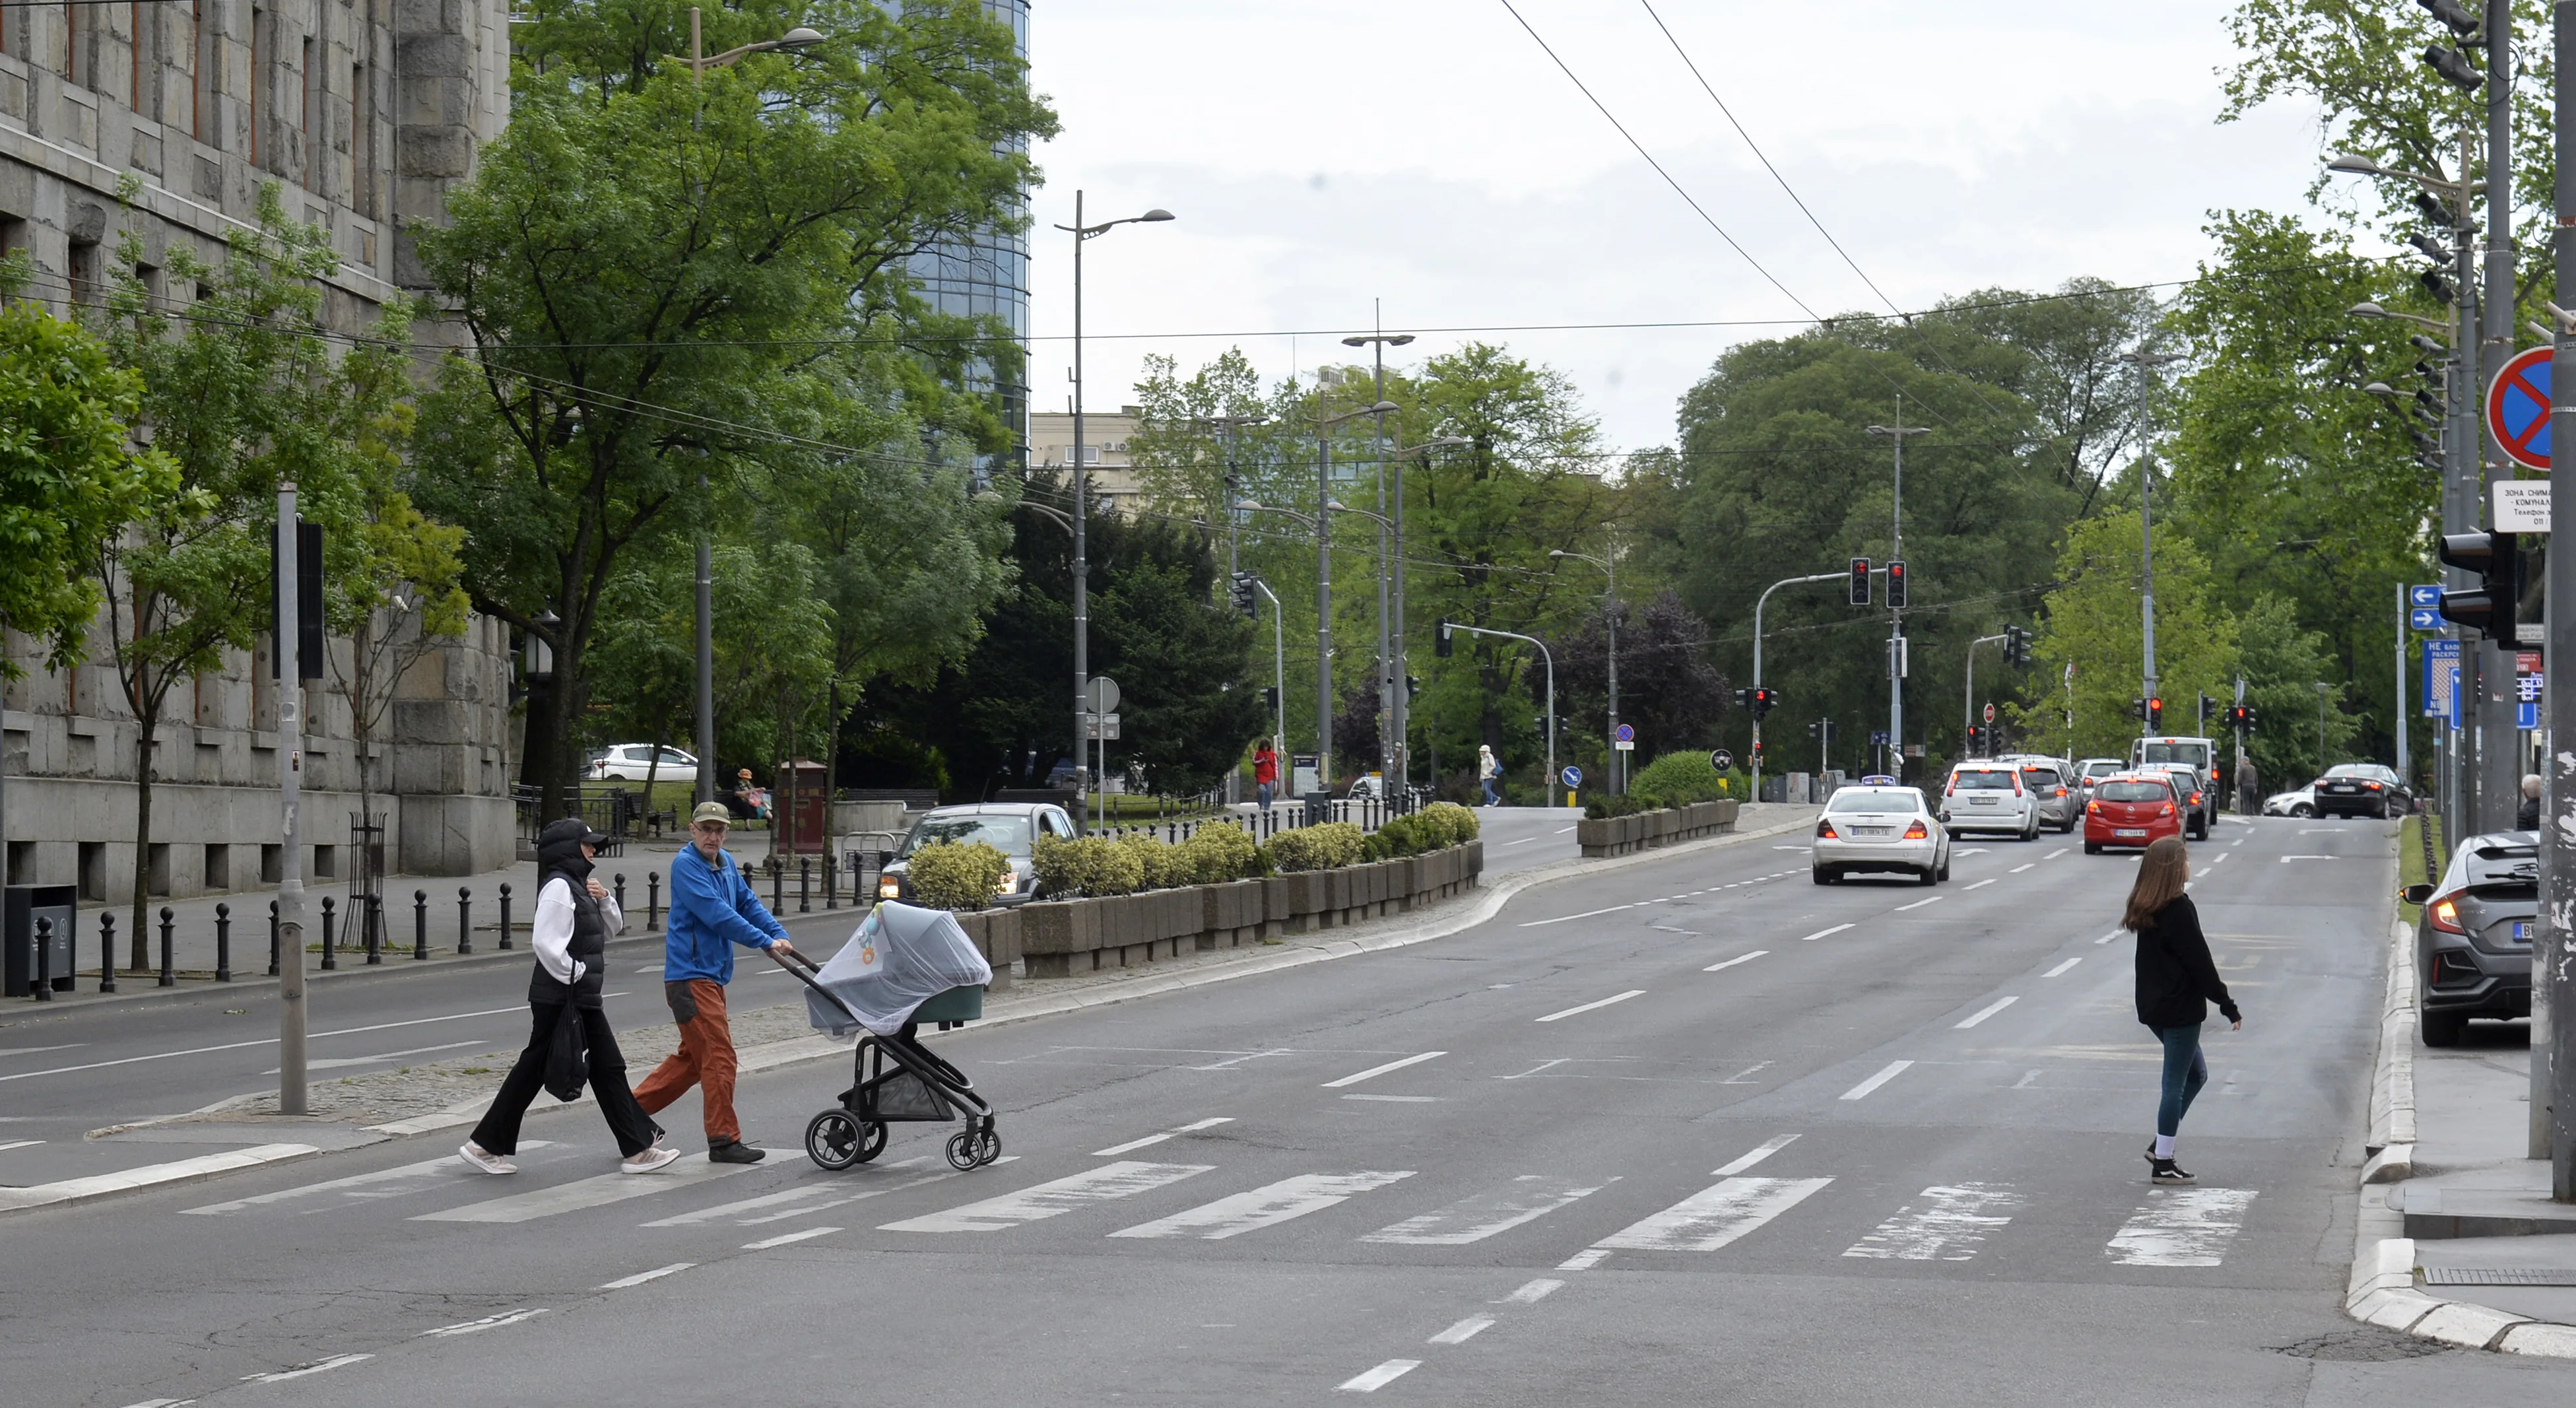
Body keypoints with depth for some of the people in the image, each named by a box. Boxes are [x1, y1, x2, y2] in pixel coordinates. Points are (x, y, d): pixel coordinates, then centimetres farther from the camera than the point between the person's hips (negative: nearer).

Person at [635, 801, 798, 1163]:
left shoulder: (726, 864, 14)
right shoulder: (686, 865, -14)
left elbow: (748, 903, 14)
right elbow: (717, 914, -22)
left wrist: (779, 934, -3)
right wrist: (765, 942, -21)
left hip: (711, 975, 10)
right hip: (691, 976, -10)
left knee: (693, 1058, 16)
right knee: (719, 1057, -9)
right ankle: (724, 1141, -5)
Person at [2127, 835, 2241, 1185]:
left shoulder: (2146, 909, 8)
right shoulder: (2179, 910, -19)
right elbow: (2199, 963, -17)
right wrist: (2228, 1007, -10)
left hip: (2154, 1008, 9)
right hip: (2180, 1009, -9)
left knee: (2196, 1073, 21)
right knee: (2176, 1083, 0)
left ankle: (2160, 1145, 19)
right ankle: (2163, 1163, 5)